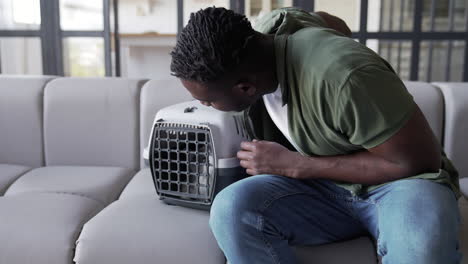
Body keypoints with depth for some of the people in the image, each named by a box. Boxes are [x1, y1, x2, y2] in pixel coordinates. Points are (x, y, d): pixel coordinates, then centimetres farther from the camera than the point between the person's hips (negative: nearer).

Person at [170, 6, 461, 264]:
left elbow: (420, 161, -21)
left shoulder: (341, 77, -32)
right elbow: (331, 20, 12)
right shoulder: (268, 28, -10)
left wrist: (294, 166, -22)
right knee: (231, 209, -25)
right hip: (324, 184, 6)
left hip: (399, 180, -5)